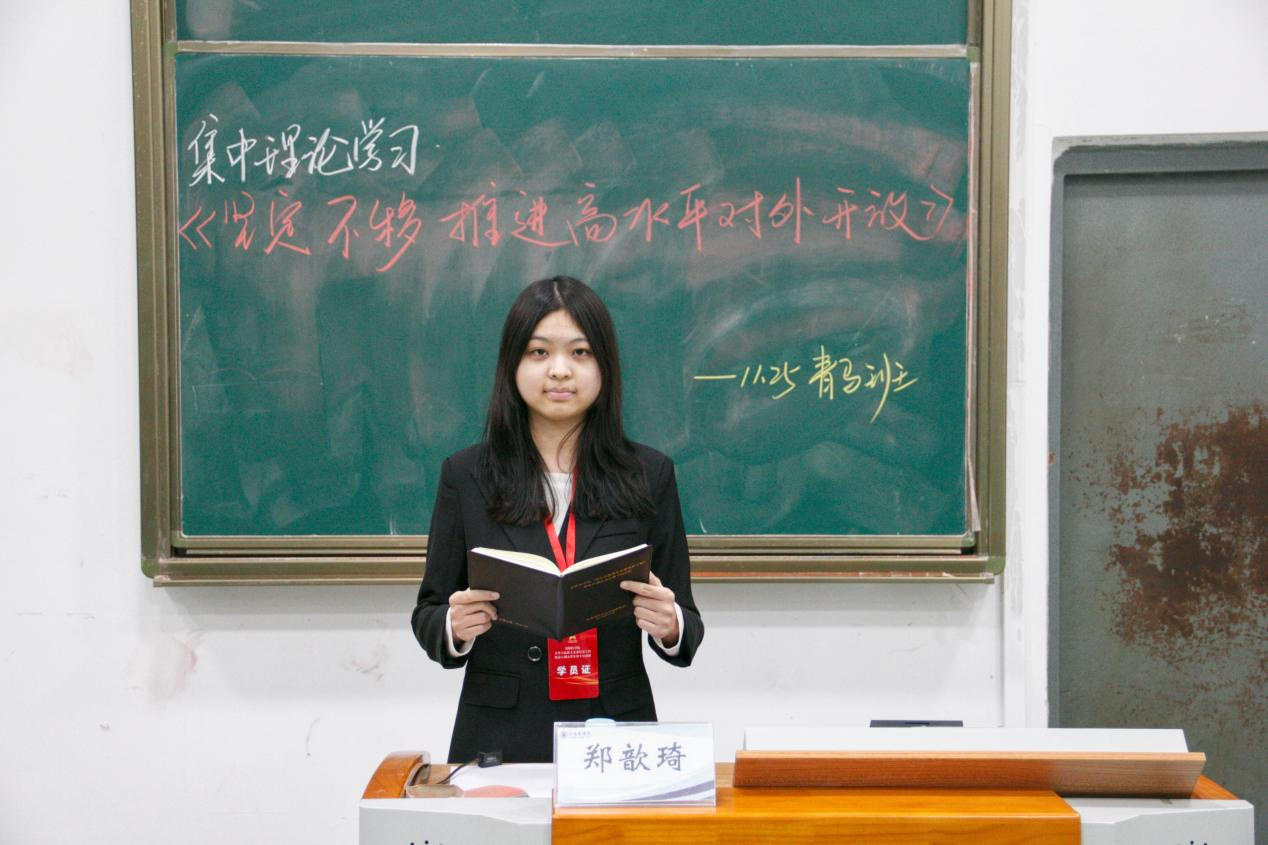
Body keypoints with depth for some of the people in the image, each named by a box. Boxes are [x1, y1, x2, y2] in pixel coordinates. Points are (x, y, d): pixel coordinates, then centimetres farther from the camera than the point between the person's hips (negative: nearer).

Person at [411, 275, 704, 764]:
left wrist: (670, 626, -16)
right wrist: (455, 626, -15)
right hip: (499, 737, 0)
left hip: (613, 735, 0)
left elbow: (685, 626, 5)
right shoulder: (465, 475, 3)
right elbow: (429, 613, 6)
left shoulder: (649, 475, 3)